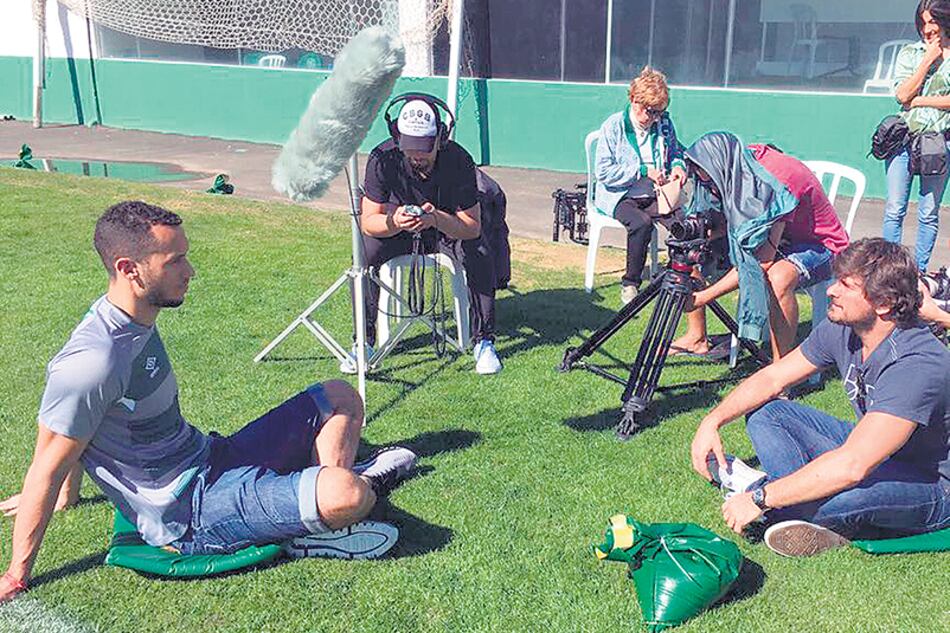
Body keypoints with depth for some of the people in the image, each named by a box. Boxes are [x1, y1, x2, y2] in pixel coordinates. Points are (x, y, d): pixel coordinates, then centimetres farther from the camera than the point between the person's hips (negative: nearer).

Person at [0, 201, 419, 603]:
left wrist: (66, 491, 29)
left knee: (339, 398, 12)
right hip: (191, 514, -10)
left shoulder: (133, 318, 4)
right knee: (343, 495, -31)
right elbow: (49, 467, -17)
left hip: (211, 458, 10)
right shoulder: (92, 363, -26)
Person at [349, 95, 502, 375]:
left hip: (449, 228, -1)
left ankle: (484, 341, -11)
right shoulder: (383, 159, -25)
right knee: (364, 255, -27)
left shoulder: (459, 160, -27)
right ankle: (364, 341, -10)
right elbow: (368, 222, -22)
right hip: (396, 229, 1)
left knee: (479, 256, -28)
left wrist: (436, 219, -46)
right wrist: (395, 222, -45)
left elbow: (473, 227, -26)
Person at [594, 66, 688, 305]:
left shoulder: (664, 124, 7)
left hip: (653, 195, 4)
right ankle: (630, 283, -17)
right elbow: (603, 171, -12)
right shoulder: (613, 126, -6)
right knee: (642, 222, -34)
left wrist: (678, 166, -2)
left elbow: (676, 151, 23)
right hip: (619, 196, -4)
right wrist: (643, 171, -18)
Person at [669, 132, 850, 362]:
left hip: (818, 246, -8)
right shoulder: (737, 170, -11)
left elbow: (762, 261, -34)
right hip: (765, 238, 8)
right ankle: (697, 337, 7)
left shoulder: (776, 182, -32)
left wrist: (703, 297, -33)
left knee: (778, 277, -40)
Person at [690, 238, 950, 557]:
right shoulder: (842, 328, -9)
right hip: (873, 453, 8)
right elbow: (771, 378, 1)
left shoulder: (918, 365, -34)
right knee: (764, 414, -3)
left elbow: (851, 466, -40)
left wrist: (760, 498, -35)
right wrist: (712, 421, -13)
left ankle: (759, 488, -9)